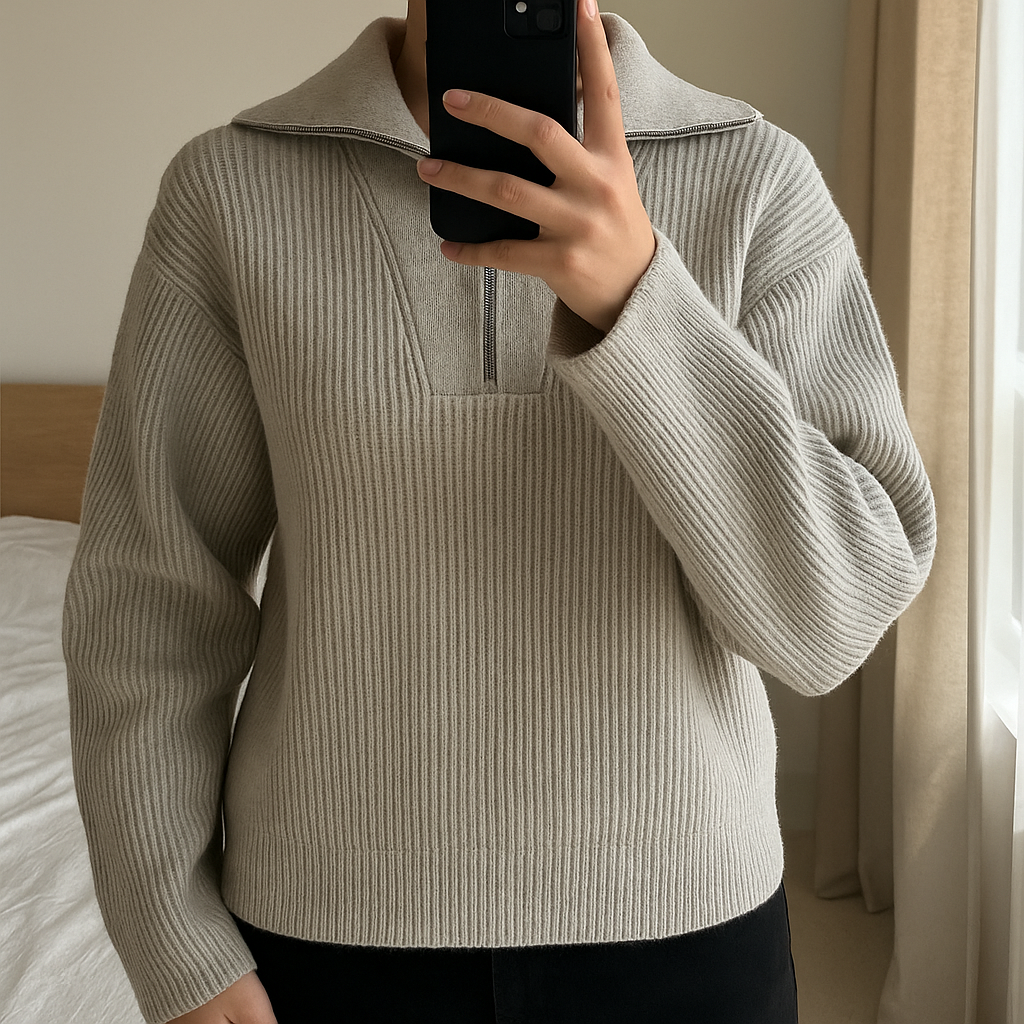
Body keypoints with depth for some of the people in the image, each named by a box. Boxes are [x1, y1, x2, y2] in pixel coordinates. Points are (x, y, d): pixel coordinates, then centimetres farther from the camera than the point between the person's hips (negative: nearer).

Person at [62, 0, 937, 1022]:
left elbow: (831, 612, -16)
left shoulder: (762, 182, -8)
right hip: (334, 923, 0)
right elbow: (150, 595, -4)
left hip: (675, 917, 1)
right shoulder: (228, 187, -7)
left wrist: (638, 293, -30)